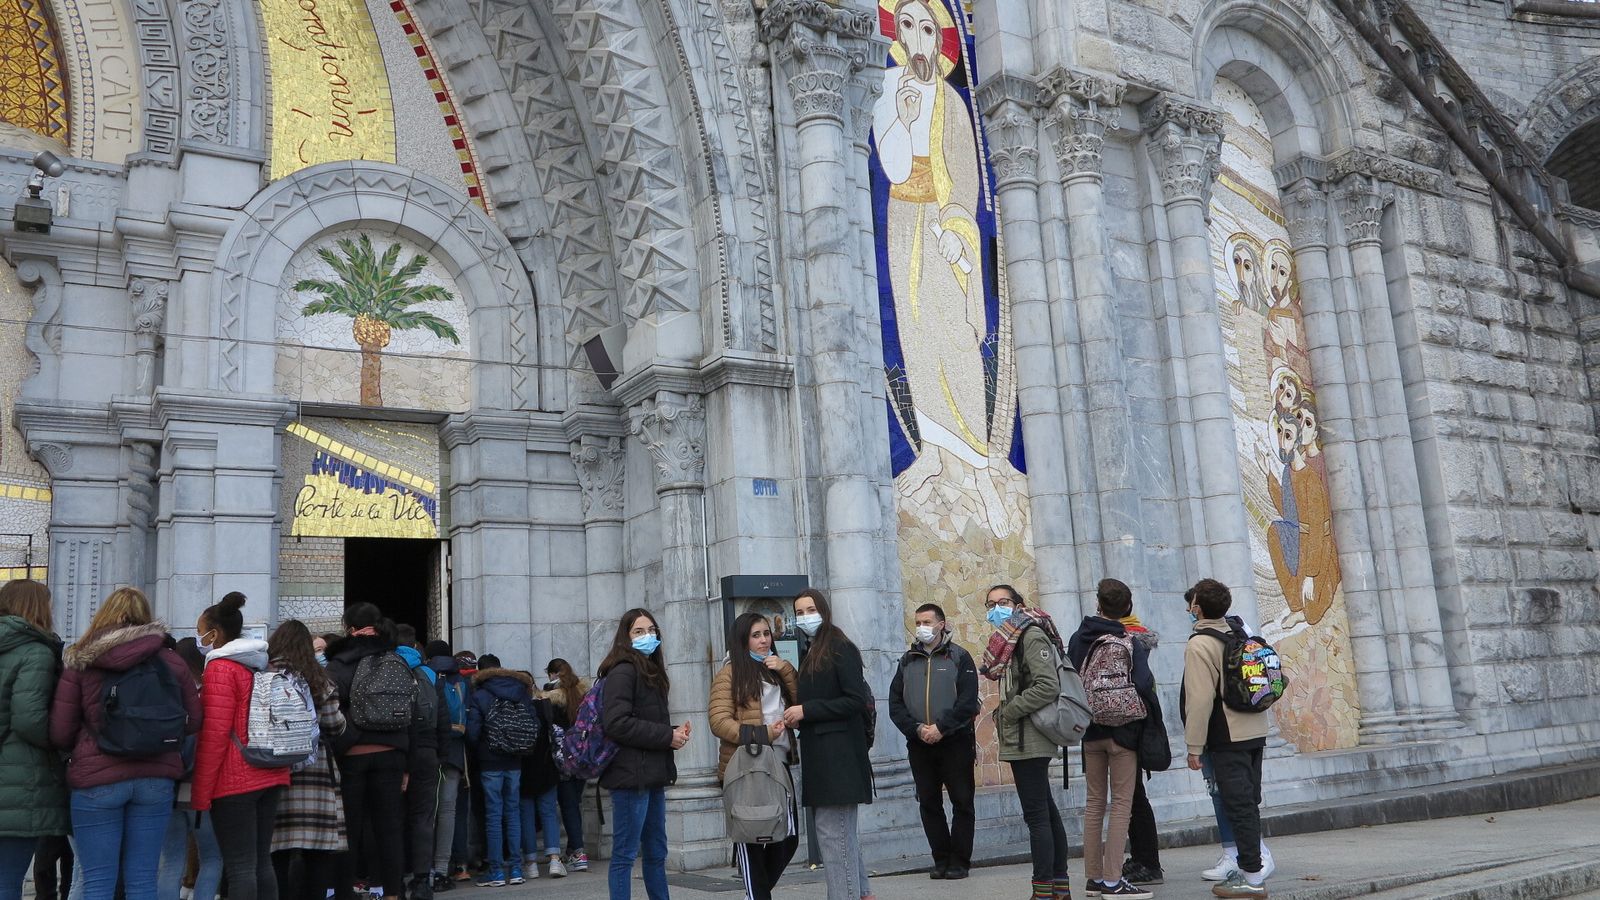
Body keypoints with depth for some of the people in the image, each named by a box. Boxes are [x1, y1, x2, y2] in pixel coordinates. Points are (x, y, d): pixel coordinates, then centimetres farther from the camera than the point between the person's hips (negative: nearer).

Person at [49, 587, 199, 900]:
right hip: (156, 779, 2)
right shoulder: (170, 659, 7)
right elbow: (193, 720, 12)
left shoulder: (82, 662, 1)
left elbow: (59, 732, 0)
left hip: (97, 780, -2)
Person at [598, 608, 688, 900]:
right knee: (625, 854, -3)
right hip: (631, 775, -9)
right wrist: (667, 736, -16)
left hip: (652, 776, 9)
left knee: (656, 853, 15)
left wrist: (673, 733, 2)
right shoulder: (623, 672, -10)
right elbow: (616, 723, -21)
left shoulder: (652, 672, 18)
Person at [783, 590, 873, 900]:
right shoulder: (812, 652, 16)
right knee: (841, 831, 15)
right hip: (820, 752, 9)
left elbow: (856, 700, -17)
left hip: (838, 754, -9)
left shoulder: (840, 648, -9)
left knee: (832, 831, -8)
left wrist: (806, 711, -16)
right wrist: (797, 716, 0)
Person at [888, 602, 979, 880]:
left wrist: (941, 728, -17)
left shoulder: (959, 657, 0)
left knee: (962, 802, 1)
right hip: (919, 744, 4)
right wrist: (916, 729, -10)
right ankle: (941, 859, 15)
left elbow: (968, 701, -10)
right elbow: (895, 704, 5)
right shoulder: (907, 661, 11)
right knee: (929, 803, 6)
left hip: (955, 742, -3)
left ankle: (960, 860, 10)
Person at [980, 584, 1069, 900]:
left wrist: (1008, 712, -16)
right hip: (1022, 740, 10)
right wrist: (1004, 714, 7)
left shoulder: (1031, 634, -12)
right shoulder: (1008, 640, 16)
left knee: (1036, 814, -8)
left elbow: (1048, 685, -22)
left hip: (1028, 740, -10)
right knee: (1046, 811, 14)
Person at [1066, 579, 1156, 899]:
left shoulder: (1077, 639, 0)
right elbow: (1143, 685, -21)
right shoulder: (1130, 644, -12)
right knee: (1121, 804, 1)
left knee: (1095, 803, 13)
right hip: (1122, 731, -4)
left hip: (1090, 731, 4)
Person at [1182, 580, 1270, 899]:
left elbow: (1200, 700, -18)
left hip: (1228, 740, -8)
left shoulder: (1199, 644, -13)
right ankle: (1251, 867, 21)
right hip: (1256, 732, 8)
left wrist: (1194, 746, -13)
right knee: (1249, 802, 14)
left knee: (1238, 805, -4)